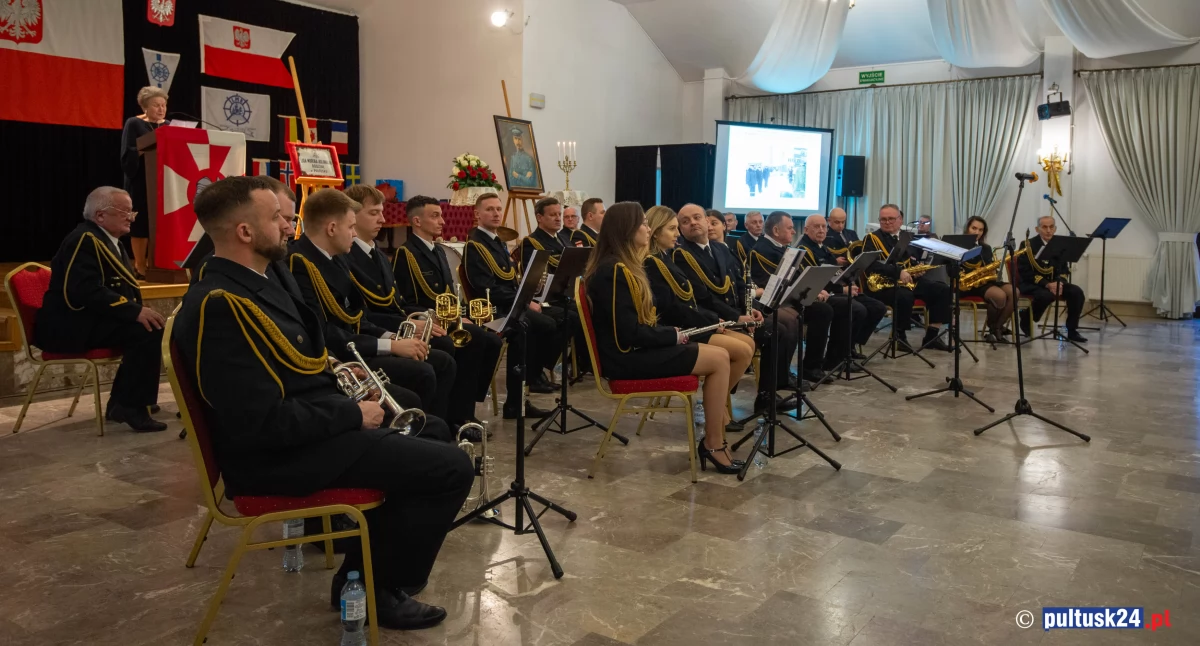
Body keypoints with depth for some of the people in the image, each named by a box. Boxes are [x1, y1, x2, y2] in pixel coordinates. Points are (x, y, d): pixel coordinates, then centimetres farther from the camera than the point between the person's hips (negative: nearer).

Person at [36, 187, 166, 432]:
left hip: (88, 320, 10)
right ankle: (132, 407, -18)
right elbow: (87, 292, -27)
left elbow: (122, 287, 17)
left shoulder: (109, 242, 18)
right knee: (148, 331, -25)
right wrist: (136, 311, -32)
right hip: (70, 326, -10)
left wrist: (139, 310, -4)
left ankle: (121, 402, 2)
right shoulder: (83, 240, -13)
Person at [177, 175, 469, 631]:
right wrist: (352, 413, -16)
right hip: (278, 456, -11)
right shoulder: (221, 305, -22)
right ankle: (378, 588, 5)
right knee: (451, 468, -14)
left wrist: (330, 373, 7)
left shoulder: (252, 283, 11)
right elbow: (263, 423, -27)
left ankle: (362, 575, 24)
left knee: (429, 432, 23)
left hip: (307, 429, 11)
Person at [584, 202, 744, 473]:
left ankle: (714, 436, 7)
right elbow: (630, 333, -22)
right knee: (719, 359, -11)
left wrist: (670, 334, 1)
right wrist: (673, 335, -9)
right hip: (629, 356, -10)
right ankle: (713, 443, -1)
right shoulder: (614, 272, -19)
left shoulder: (622, 266, 13)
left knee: (720, 357, 4)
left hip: (637, 348, 10)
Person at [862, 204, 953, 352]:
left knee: (942, 290, -8)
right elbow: (872, 264, -17)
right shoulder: (872, 238, -2)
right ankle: (900, 336, -15)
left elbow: (913, 260, 23)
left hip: (909, 280, 7)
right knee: (904, 295, -38)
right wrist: (898, 271, -27)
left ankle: (932, 335, -3)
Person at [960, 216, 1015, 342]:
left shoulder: (986, 248, 21)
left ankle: (997, 328, -14)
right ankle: (992, 328, -6)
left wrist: (995, 274, -8)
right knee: (1000, 295, -31)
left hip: (986, 281, 6)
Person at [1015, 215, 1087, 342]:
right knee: (1046, 295, -37)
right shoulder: (1028, 245, -7)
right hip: (1031, 284, -5)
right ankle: (1026, 320, -9)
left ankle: (1072, 330, -9)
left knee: (1077, 292, -20)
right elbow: (1025, 272, -14)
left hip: (1055, 283, 5)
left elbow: (1065, 269, 10)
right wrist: (1047, 284, -24)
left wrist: (1059, 282, -14)